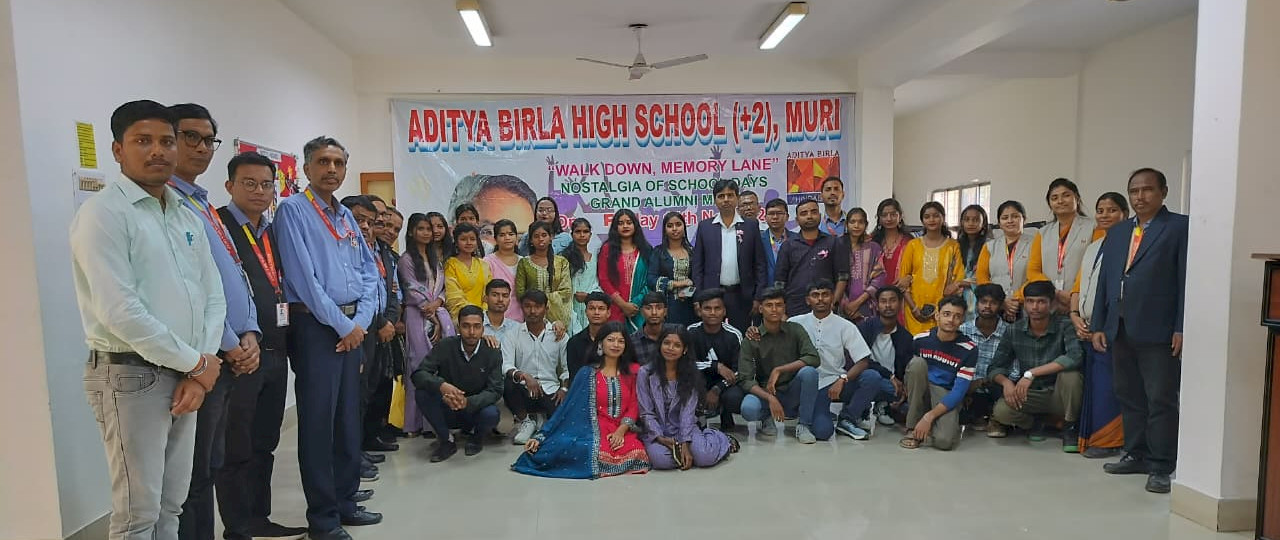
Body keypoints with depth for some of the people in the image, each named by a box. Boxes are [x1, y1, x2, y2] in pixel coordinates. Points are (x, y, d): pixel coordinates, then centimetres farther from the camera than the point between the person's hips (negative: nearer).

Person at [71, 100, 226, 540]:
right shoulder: (103, 213, -10)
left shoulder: (188, 218, 12)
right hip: (130, 375, -6)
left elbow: (213, 297, 9)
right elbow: (120, 312, -18)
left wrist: (199, 372, -3)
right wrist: (197, 363, -11)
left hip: (185, 376, 7)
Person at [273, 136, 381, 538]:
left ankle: (345, 502, 27)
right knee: (318, 422, 0)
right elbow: (303, 277, -15)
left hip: (353, 326, 7)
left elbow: (369, 271, 12)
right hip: (316, 327, -7)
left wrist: (361, 321, -2)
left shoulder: (346, 215, 15)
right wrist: (343, 325, -13)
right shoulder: (292, 210, -7)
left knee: (349, 418, 13)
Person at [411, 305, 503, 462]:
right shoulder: (446, 346, -11)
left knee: (490, 414, -34)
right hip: (448, 411, 1)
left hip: (476, 408, -1)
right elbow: (418, 374, -18)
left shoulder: (492, 352, -12)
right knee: (422, 393, -25)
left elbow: (495, 391, -18)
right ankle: (447, 439, -4)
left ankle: (476, 435, 6)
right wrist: (441, 385, -41)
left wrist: (468, 402, -38)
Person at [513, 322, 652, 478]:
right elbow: (567, 407, 4)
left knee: (635, 452, -33)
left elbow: (634, 406, 7)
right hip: (594, 431, -1)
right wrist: (540, 436, -3)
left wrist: (621, 430, -11)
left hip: (624, 431, 1)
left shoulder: (633, 371, 11)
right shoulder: (587, 373, 6)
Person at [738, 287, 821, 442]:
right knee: (748, 409, -33)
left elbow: (814, 359, -18)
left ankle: (803, 425, -10)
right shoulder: (751, 338, -7)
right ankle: (767, 418, 5)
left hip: (793, 394, 1)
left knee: (808, 371, -29)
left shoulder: (795, 330, -4)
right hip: (765, 393, -1)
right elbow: (745, 380, -13)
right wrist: (770, 398, -28)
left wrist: (779, 370, -23)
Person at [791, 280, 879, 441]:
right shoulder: (796, 323, 2)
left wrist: (842, 379, -18)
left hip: (837, 382, 2)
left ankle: (847, 419, -3)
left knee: (873, 377, -25)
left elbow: (863, 361, -3)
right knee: (822, 431, -26)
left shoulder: (845, 326, 1)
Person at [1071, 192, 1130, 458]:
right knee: (1092, 383, 11)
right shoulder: (1093, 246, 18)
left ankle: (1106, 440, 7)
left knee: (1107, 384, -4)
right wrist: (1075, 316, 4)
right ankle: (1091, 436, 20)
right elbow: (1079, 284, 18)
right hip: (1089, 329, 7)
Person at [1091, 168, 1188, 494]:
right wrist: (1098, 326, 9)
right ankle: (1136, 455, 23)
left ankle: (1160, 467, 7)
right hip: (1120, 330, 6)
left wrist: (1181, 328, -12)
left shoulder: (1179, 227, 0)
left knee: (1160, 400, 0)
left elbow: (1186, 280, -6)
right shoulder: (1116, 232, 17)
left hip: (1157, 331, -6)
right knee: (1129, 397, 12)